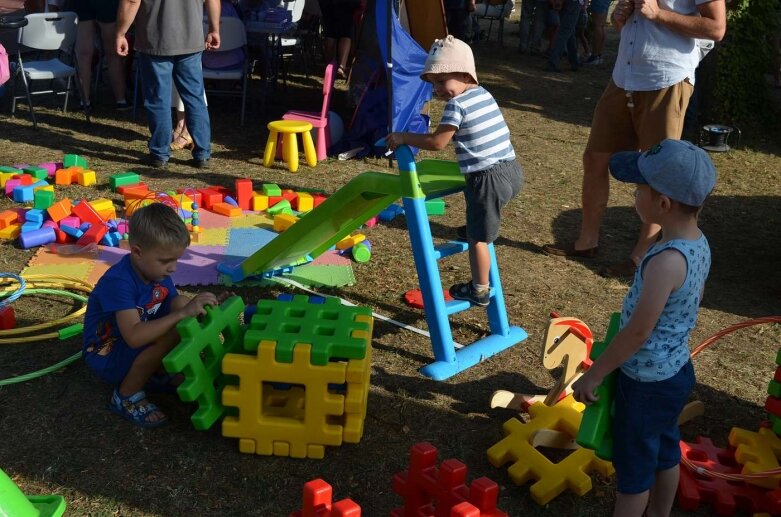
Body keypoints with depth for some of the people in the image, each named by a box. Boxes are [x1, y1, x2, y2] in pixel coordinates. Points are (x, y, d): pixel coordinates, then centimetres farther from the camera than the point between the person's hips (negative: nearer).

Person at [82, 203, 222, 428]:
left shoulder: (157, 272, -5)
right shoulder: (119, 282, -30)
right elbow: (134, 336, -41)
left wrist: (193, 309, -25)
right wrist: (182, 313, -43)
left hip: (135, 347, 8)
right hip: (106, 356, -8)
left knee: (182, 302, -9)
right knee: (172, 333, -31)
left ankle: (158, 372, 2)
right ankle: (126, 396, -12)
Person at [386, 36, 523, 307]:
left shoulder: (456, 104, -12)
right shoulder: (484, 94, 13)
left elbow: (437, 142, -16)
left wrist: (403, 137, -7)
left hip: (489, 177, -8)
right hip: (512, 169, 8)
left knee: (477, 237, 6)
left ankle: (479, 291, 17)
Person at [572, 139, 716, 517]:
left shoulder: (667, 260, -33)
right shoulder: (699, 243, -5)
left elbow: (638, 331, -26)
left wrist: (594, 374, -15)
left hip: (647, 381, -9)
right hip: (674, 371, 9)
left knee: (632, 465, 10)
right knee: (664, 452, 26)